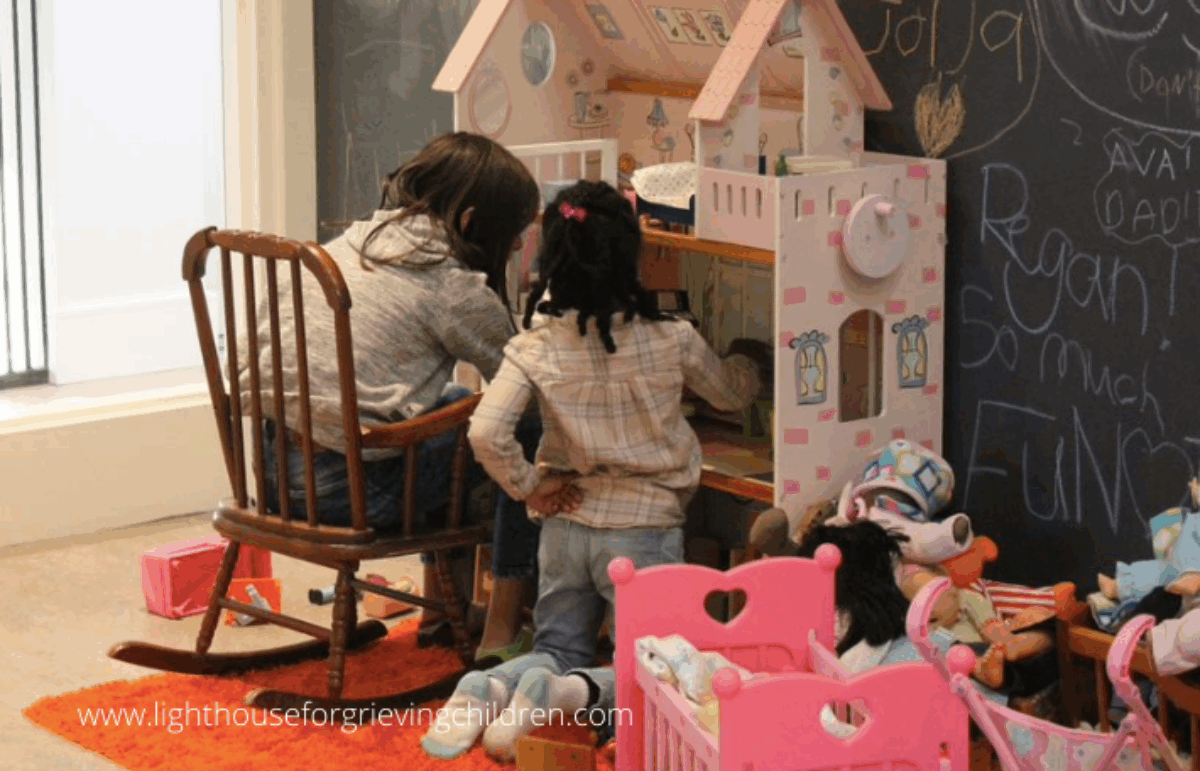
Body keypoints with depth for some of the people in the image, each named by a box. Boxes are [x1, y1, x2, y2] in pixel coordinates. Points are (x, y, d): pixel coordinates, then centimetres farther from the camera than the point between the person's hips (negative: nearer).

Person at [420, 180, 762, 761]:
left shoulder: (535, 349, -9)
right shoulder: (671, 342, -9)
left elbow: (486, 433, -20)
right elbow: (732, 393, 11)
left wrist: (529, 488, -3)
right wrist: (747, 362, 34)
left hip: (565, 524, 3)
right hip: (643, 527, -2)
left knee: (560, 652, 19)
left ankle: (488, 689, -13)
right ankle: (570, 693, -24)